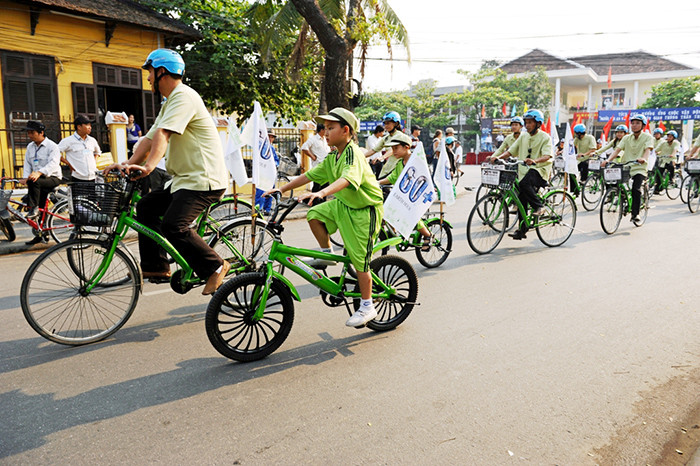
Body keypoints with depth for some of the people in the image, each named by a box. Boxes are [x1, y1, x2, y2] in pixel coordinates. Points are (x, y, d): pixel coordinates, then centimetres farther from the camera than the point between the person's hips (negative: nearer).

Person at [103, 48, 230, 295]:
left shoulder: (183, 96, -11)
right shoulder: (170, 102, 23)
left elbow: (163, 134, -27)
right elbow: (151, 137, 17)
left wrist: (148, 166, -38)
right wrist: (128, 164, 6)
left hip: (204, 180, -11)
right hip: (185, 178, 11)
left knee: (173, 227, -24)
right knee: (146, 206, 10)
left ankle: (215, 267, -9)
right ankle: (155, 267, 14)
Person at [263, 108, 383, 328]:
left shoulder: (354, 154, -24)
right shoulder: (332, 157, 5)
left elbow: (347, 178, -43)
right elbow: (309, 175, 7)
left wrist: (321, 193, -58)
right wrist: (282, 189, 1)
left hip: (364, 210, -8)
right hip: (343, 204, 8)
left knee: (359, 260, -5)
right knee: (314, 214, -10)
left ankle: (367, 307, 11)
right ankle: (326, 254, 11)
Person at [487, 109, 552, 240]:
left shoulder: (545, 137, -3)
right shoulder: (523, 137, 14)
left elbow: (547, 155, -18)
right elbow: (511, 151, 9)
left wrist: (535, 160, -38)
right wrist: (498, 157, -10)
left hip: (540, 169, -6)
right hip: (524, 170, 6)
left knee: (525, 183, -36)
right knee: (521, 200, 2)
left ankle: (539, 206, -17)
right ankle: (522, 230, 11)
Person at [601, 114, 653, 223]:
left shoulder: (647, 137, 2)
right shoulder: (626, 138, 13)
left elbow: (648, 149, -15)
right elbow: (617, 150, 0)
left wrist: (644, 158, -38)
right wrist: (608, 160, -18)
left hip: (639, 169, -4)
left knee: (636, 188, -25)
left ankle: (635, 213, -14)